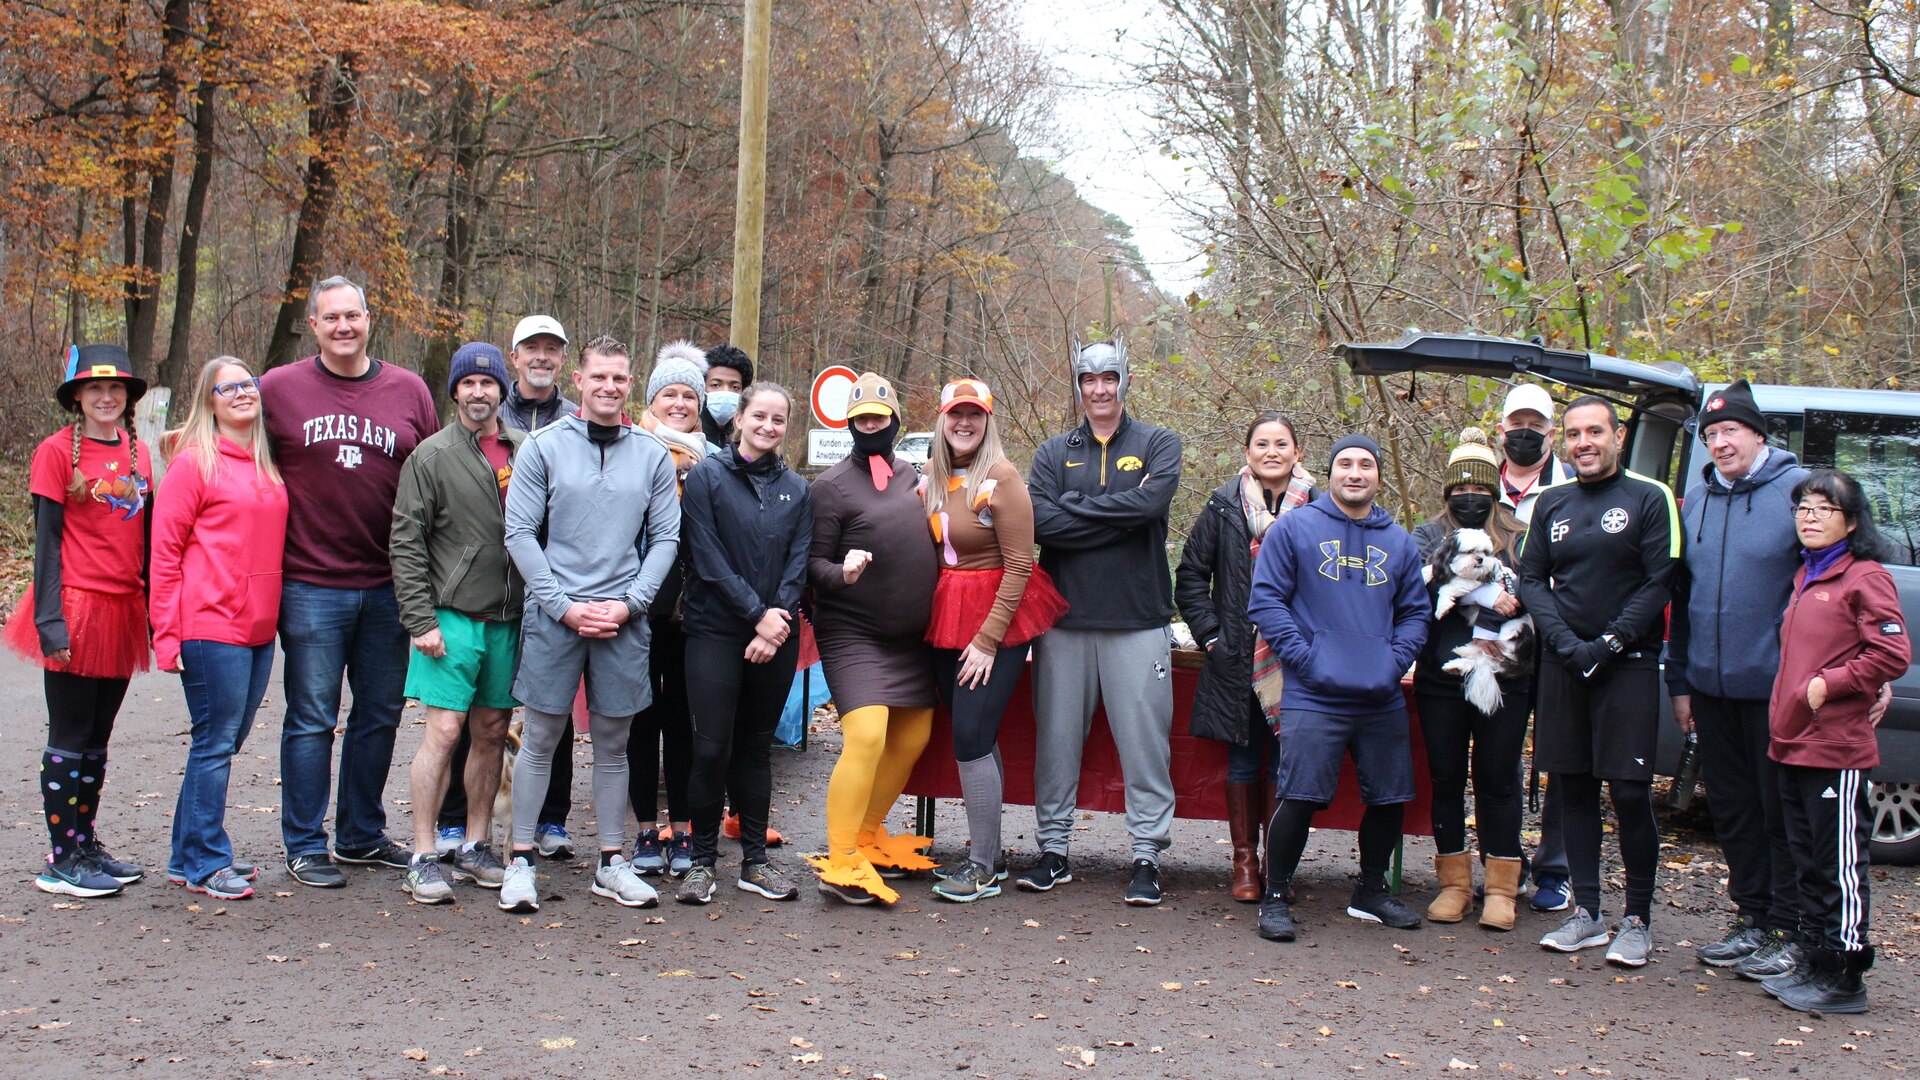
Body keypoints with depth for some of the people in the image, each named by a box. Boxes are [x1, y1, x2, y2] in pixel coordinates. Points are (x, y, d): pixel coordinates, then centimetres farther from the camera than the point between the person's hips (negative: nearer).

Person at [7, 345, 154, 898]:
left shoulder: (137, 453, 11)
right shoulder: (56, 452, -6)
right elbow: (46, 540, -7)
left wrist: (154, 612, 13)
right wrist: (50, 619, -13)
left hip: (124, 613, 6)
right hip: (77, 609, -6)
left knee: (97, 738, 13)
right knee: (69, 739, 0)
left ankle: (86, 846, 23)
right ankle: (61, 860, 7)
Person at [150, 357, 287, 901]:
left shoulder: (267, 464, 14)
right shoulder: (194, 461, -5)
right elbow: (165, 552, -7)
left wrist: (272, 615, 10)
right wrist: (167, 636, -10)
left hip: (259, 628, 7)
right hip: (211, 626, -7)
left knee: (225, 743, 13)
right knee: (215, 744, -2)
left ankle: (191, 855, 24)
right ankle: (204, 864, 8)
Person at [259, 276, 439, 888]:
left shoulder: (408, 391, 7)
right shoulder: (278, 388, 0)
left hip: (388, 587, 3)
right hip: (310, 586, -3)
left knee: (380, 714, 12)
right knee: (312, 719, 3)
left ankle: (363, 836, 27)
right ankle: (305, 846, 14)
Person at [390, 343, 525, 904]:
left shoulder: (527, 452, 9)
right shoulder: (432, 455, -2)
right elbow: (407, 543, -5)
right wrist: (420, 620, -12)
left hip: (509, 619, 4)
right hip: (453, 616, -4)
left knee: (492, 732, 10)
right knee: (444, 731, -7)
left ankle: (476, 846, 21)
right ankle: (424, 857, 2)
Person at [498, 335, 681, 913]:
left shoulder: (653, 455, 7)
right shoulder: (543, 446, 1)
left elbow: (666, 538, 7)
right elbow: (519, 533, -2)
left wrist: (629, 603, -6)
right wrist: (564, 605, -10)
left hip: (625, 619, 2)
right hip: (554, 614, -2)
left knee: (613, 742, 10)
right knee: (541, 738, 3)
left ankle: (612, 862, 18)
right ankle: (521, 860, 12)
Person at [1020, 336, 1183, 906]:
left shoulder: (1158, 444, 5)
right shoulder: (1055, 452, 10)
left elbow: (1150, 503, -16)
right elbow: (1039, 521, -8)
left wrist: (1073, 506, -8)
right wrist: (1118, 516, -11)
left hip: (1138, 621, -2)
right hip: (1065, 620, 2)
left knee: (1145, 741, 0)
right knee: (1056, 738, 7)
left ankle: (1147, 857, 9)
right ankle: (1054, 849, 19)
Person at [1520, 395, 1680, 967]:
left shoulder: (1649, 498, 0)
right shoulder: (1551, 503, 13)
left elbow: (1659, 583, -6)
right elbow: (1531, 579, 8)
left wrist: (1609, 643, -14)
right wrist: (1565, 641, -8)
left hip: (1628, 664, -4)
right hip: (1562, 664, 4)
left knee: (1630, 793, -5)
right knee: (1574, 788, 7)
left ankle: (1637, 920, 5)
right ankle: (1586, 913, 16)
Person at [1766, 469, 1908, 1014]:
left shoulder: (1864, 577, -9)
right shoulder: (1806, 577, 18)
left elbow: (1892, 654, -16)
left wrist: (1828, 685, -14)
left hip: (1837, 749, -9)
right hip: (1793, 744, 9)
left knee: (1840, 865, -3)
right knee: (1807, 862, 13)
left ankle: (1843, 979, 3)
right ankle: (1817, 964, 22)